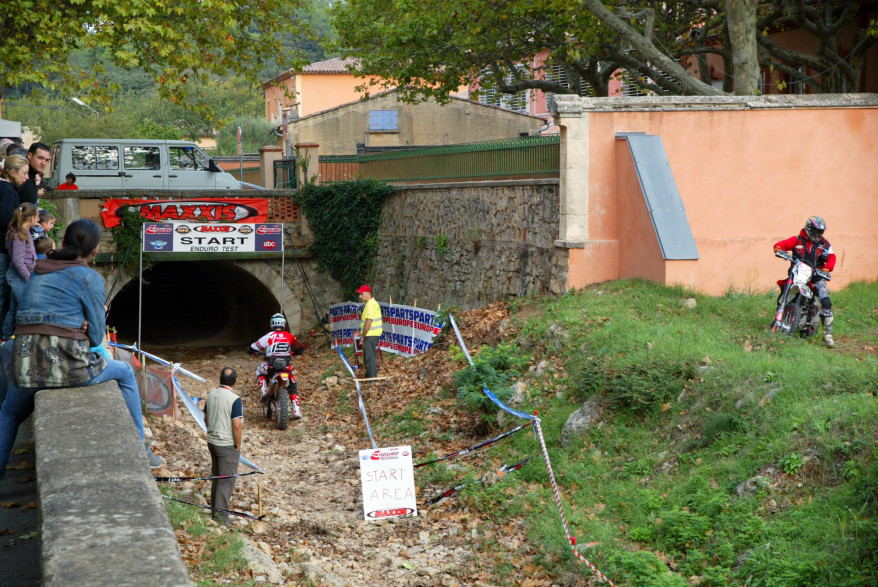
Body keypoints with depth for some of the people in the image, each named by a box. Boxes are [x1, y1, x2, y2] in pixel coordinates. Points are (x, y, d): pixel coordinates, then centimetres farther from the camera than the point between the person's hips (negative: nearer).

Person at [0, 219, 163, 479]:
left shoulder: (38, 270, 16)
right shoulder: (90, 278, -2)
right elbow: (96, 335, 1)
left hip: (24, 367, 5)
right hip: (66, 365, -5)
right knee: (125, 373, 23)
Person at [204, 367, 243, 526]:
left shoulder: (211, 395, 3)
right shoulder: (234, 399, -20)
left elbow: (206, 419, 12)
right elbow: (237, 425, -22)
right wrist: (238, 446, -11)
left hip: (212, 441, 7)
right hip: (227, 445, -7)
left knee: (216, 477, 18)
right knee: (227, 480, 0)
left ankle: (215, 510, 27)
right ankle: (220, 514, 0)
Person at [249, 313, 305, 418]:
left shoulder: (269, 336, 0)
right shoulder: (289, 336, 7)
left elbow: (253, 347, 5)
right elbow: (300, 348, 14)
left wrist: (254, 352, 28)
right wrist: (292, 353, 35)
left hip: (271, 365, -2)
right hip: (286, 365, 2)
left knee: (259, 371, 32)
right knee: (292, 387, 18)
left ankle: (263, 390, 12)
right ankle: (296, 410, 8)